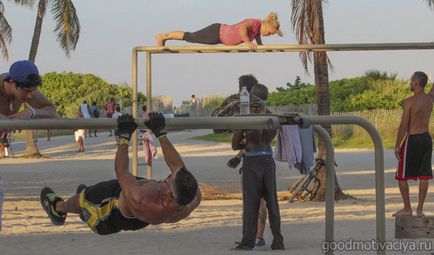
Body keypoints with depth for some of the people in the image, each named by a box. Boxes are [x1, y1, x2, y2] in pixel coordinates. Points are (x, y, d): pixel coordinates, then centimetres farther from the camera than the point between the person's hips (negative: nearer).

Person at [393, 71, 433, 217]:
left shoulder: (409, 102, -15)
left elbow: (404, 126, -16)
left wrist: (397, 146, -10)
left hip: (412, 140, -6)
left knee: (402, 176, 5)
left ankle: (407, 208, 5)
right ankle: (420, 209, 8)